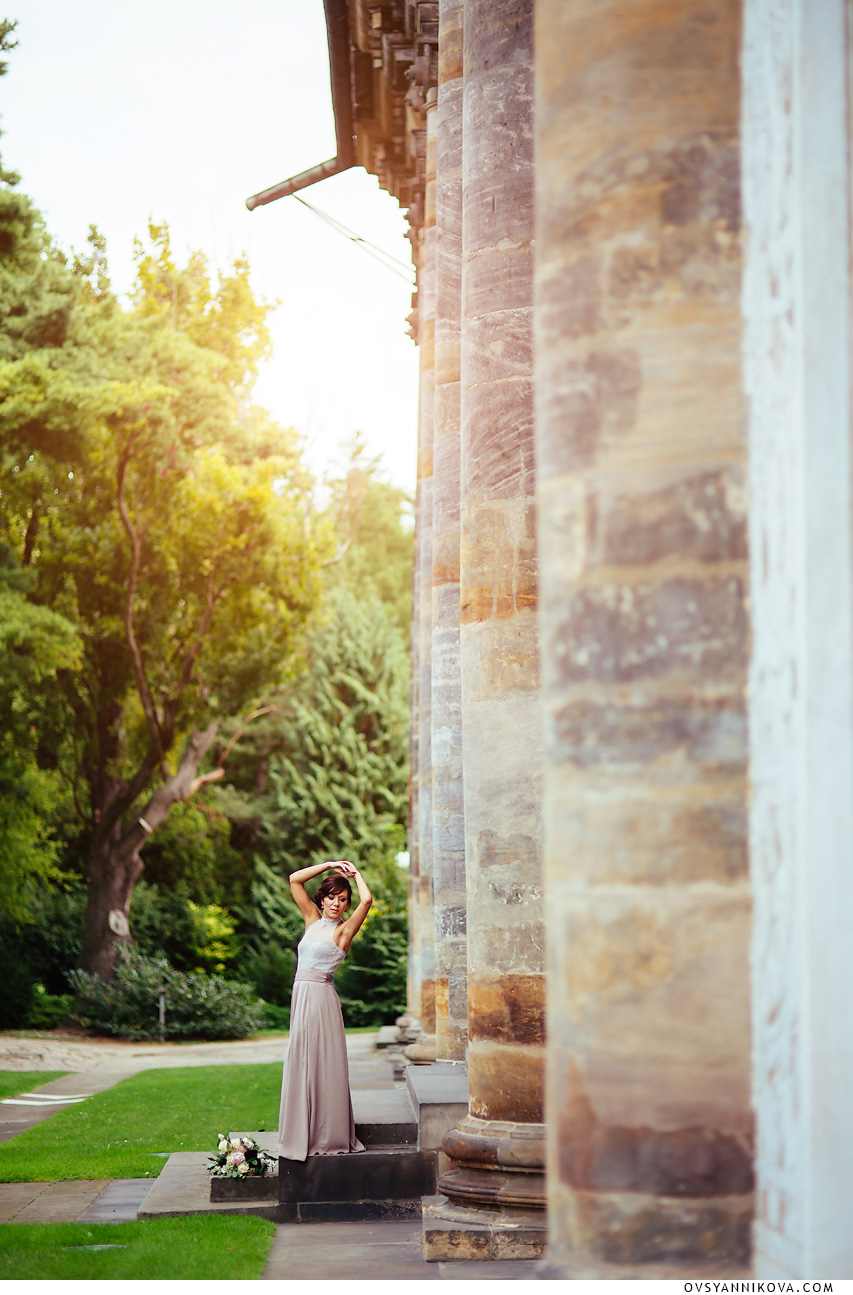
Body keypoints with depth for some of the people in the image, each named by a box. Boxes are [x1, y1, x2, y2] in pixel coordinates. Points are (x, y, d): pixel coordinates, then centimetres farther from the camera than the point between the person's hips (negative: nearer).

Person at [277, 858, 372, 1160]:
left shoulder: (343, 931, -3)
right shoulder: (313, 920, 14)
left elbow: (367, 900, -19)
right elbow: (295, 879, 15)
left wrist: (355, 872, -2)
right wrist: (329, 865, 11)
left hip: (322, 998, -6)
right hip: (301, 998, 6)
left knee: (323, 1066, -4)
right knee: (301, 1065, 9)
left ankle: (328, 1137, 2)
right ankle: (303, 1135, 16)